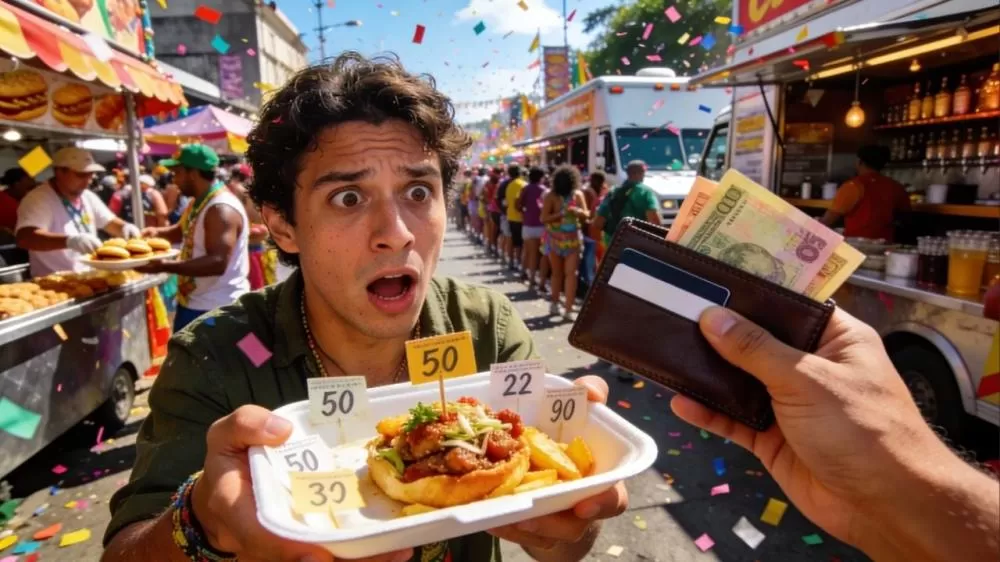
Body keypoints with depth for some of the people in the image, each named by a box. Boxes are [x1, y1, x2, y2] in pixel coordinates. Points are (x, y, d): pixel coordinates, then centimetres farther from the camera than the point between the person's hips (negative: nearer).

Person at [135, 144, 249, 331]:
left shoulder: (222, 209, -24)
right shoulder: (199, 202, 9)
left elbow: (218, 262, -33)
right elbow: (183, 231, 26)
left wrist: (164, 266, -37)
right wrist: (157, 232, 5)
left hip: (217, 309, -11)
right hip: (192, 302, 11)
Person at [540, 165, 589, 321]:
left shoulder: (578, 194, -1)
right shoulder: (551, 196, -6)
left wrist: (578, 211, -15)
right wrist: (561, 214, -25)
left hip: (573, 239, 1)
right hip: (554, 238, -1)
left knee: (571, 273, 1)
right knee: (557, 272, 6)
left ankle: (568, 310, 3)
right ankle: (555, 303, 15)